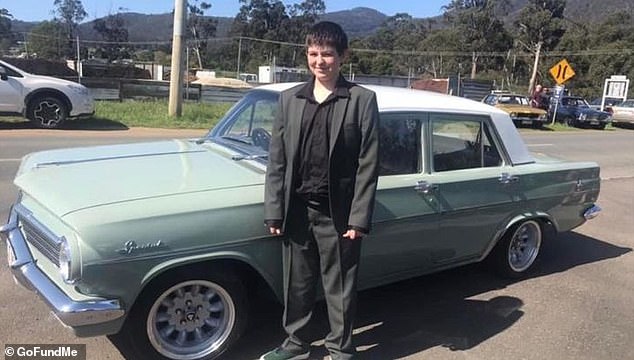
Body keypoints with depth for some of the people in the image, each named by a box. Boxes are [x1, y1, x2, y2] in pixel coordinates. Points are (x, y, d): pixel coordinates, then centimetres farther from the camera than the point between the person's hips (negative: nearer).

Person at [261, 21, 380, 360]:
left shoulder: (362, 100, -4)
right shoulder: (289, 99, 5)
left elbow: (368, 164, -7)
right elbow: (277, 161, 5)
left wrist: (359, 218, -11)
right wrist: (274, 211, 0)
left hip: (338, 213, -3)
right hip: (297, 210, 3)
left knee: (339, 287, 10)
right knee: (296, 283, 16)